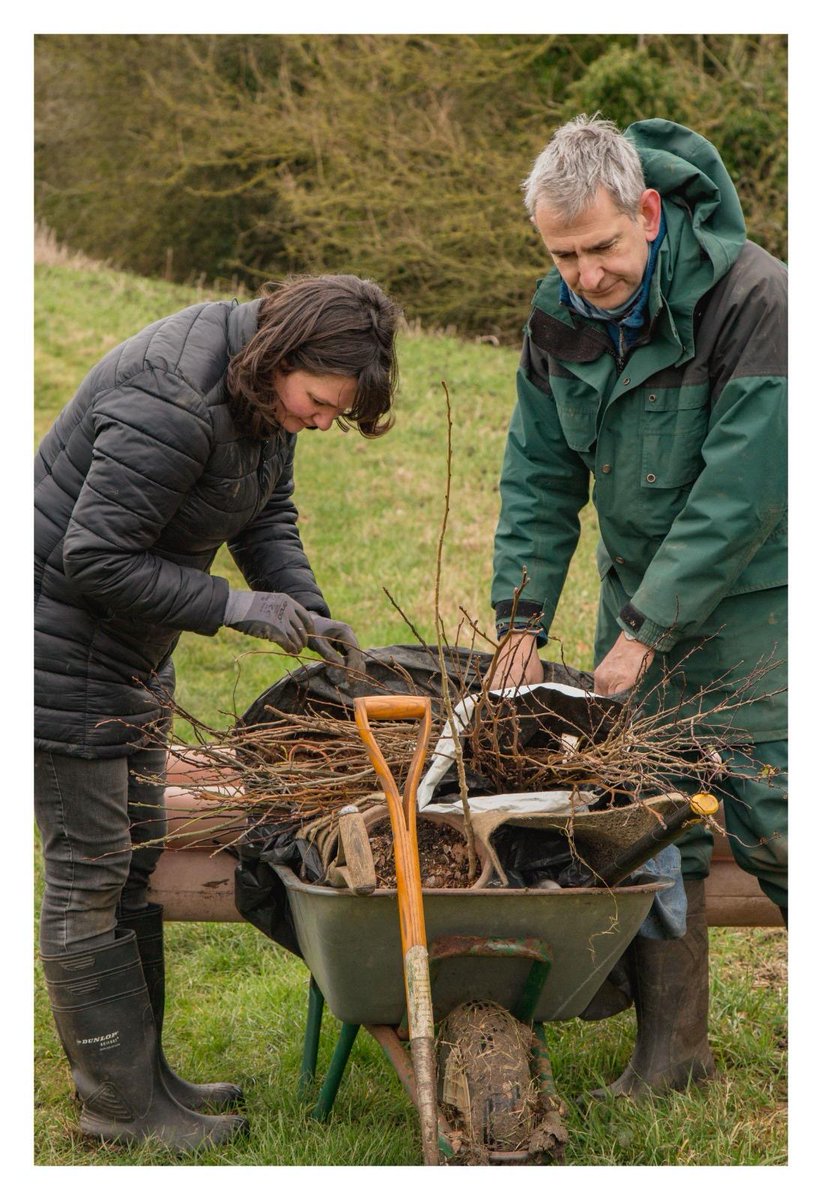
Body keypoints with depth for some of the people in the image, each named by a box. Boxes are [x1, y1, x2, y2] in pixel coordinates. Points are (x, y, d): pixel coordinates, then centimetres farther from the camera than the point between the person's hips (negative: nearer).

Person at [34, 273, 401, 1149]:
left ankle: (143, 1072, 25)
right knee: (90, 873, -2)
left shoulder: (261, 382, -1)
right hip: (63, 642, -10)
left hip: (132, 648, 10)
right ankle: (119, 1105, 8)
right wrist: (234, 606, -23)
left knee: (137, 860, 14)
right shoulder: (171, 404, -30)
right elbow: (95, 558, -27)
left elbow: (265, 513, 11)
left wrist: (310, 613, -5)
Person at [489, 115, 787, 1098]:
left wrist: (649, 632, -21)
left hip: (749, 591, -6)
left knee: (768, 821, -5)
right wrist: (522, 620, -3)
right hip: (638, 586, 6)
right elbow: (539, 473, 5)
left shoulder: (753, 300, -22)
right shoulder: (560, 315, -2)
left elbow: (744, 491, -24)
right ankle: (670, 1044, 15)